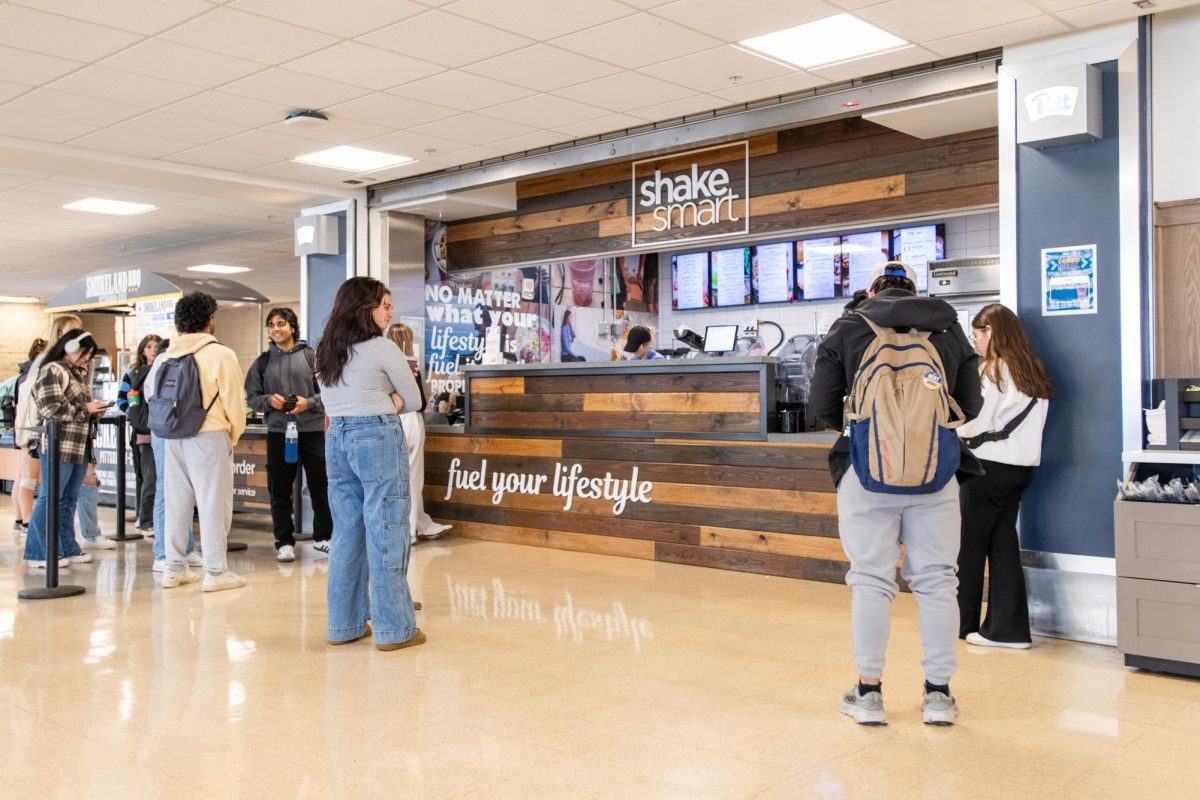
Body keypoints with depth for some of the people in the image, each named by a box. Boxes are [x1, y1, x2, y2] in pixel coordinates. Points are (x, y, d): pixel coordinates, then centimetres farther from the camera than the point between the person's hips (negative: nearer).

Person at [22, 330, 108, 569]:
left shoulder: (79, 373, 20)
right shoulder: (51, 371, -9)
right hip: (59, 445, -9)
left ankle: (67, 549, 18)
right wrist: (85, 409, -14)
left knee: (69, 499, 12)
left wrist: (95, 411, 9)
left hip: (80, 446, 9)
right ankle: (38, 554, 2)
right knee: (50, 499, -4)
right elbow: (49, 408, -19)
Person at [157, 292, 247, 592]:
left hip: (173, 438, 6)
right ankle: (216, 572, 4)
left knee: (176, 502, 12)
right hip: (209, 435, -6)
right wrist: (234, 436, 8)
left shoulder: (166, 356, 6)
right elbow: (235, 402, -8)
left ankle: (174, 568, 20)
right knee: (213, 503, 0)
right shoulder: (220, 354, -10)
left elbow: (153, 395, 5)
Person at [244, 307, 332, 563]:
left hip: (312, 429, -2)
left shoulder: (310, 356, 0)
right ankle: (284, 542, 17)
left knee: (320, 486, 4)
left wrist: (309, 403, -17)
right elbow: (252, 397, 9)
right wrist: (269, 400, -10)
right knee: (280, 489, 7)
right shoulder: (263, 361, 8)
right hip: (278, 431, 2)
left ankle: (323, 538, 18)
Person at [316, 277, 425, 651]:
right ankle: (394, 628, 2)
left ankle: (344, 624, 17)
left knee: (347, 534, 12)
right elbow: (413, 400, -3)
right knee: (386, 535, -3)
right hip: (378, 438, -7)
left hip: (336, 438, 7)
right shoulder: (383, 347, -9)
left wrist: (382, 402, 8)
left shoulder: (325, 352, 12)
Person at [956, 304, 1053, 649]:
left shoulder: (992, 370, -13)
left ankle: (963, 621, 17)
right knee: (1003, 542, 11)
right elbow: (1027, 421, 13)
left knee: (970, 544, 6)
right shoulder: (1032, 370, 9)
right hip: (1023, 464, 7)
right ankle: (1009, 628, 10)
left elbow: (974, 422, -14)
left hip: (990, 465, -7)